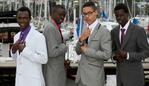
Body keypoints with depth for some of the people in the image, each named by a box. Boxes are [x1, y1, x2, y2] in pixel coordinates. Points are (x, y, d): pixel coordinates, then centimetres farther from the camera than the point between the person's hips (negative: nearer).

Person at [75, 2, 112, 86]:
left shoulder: (104, 31, -12)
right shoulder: (85, 29, 10)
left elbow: (107, 54, -20)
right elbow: (78, 51, 11)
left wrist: (87, 50, -15)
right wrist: (81, 39, -8)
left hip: (94, 76, -6)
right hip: (81, 73, 6)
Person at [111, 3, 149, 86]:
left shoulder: (139, 30, -11)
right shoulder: (114, 31, 6)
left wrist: (127, 55, -24)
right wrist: (115, 56, -7)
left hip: (134, 75, -5)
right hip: (120, 73, 5)